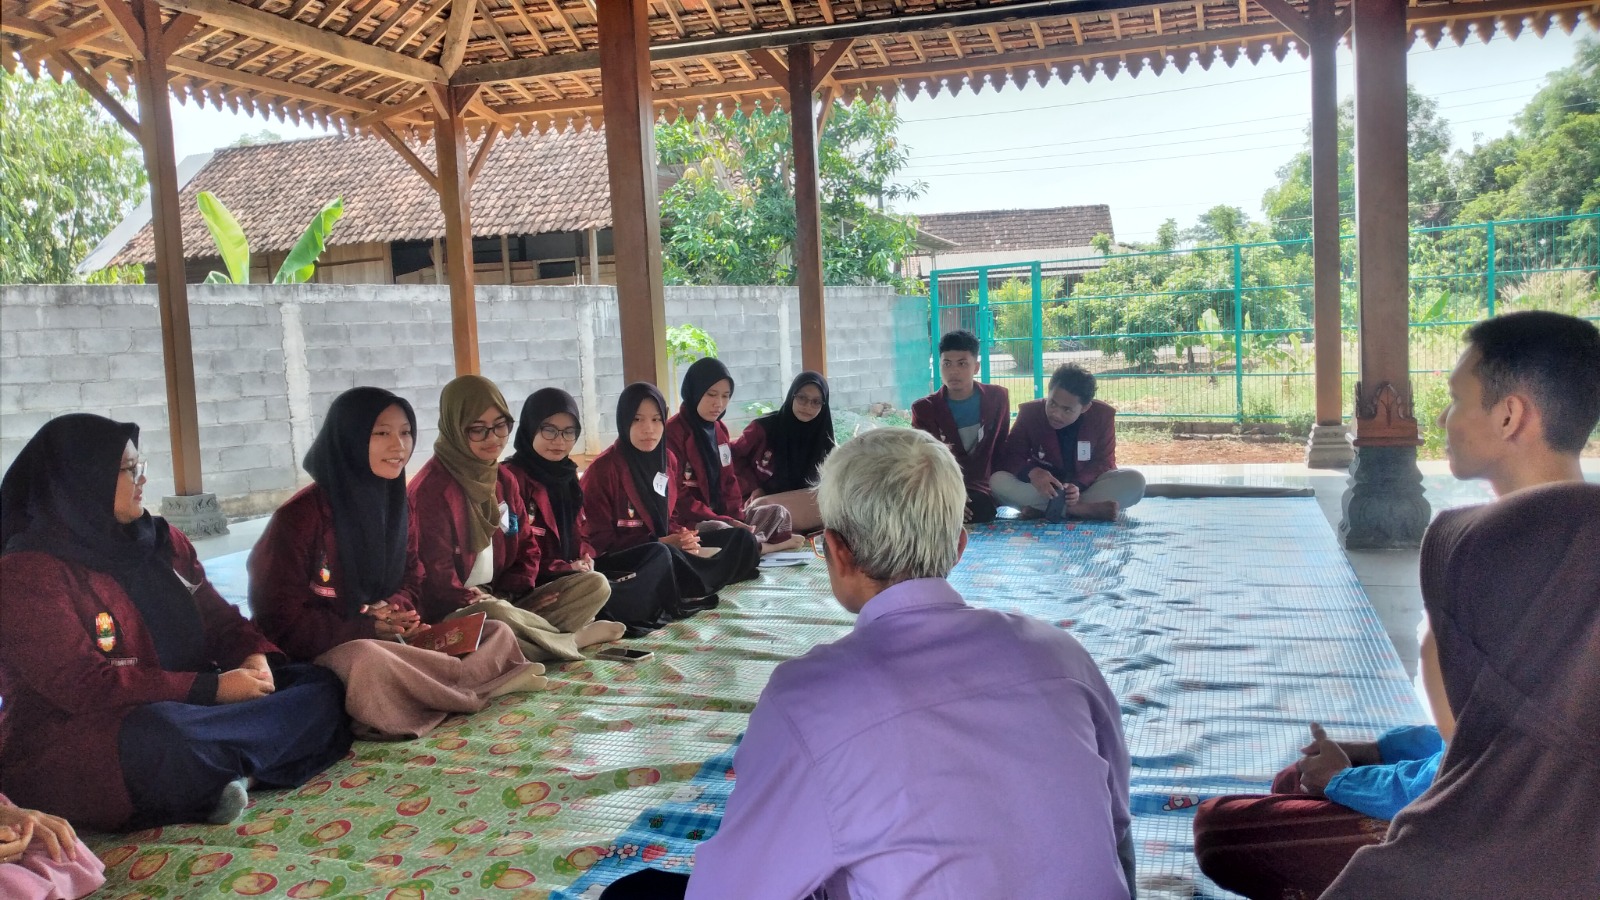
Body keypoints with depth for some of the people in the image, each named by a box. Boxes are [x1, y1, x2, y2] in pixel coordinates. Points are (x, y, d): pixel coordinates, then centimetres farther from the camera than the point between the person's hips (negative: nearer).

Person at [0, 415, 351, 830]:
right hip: (80, 745, -7)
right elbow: (84, 686, -20)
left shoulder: (162, 542, 11)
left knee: (320, 687, -6)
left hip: (187, 713, 8)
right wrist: (213, 689, -24)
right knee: (165, 738, -41)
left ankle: (229, 775, -25)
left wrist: (254, 657, -11)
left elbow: (219, 620, 13)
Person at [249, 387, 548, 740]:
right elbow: (281, 618, -14)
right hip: (322, 655, -6)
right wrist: (364, 628, -20)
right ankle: (469, 687, -20)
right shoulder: (301, 516, -15)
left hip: (388, 642, 7)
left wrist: (394, 610, -10)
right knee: (366, 660, -41)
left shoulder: (396, 505, 5)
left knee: (498, 633, -4)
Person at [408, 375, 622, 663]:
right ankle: (572, 639, -16)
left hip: (505, 603, 7)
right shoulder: (433, 488, -15)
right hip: (451, 617, -7)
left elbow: (526, 548, 14)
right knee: (494, 616, -40)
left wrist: (509, 595, -2)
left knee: (596, 584, -5)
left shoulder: (504, 479, 10)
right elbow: (434, 575, -18)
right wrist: (476, 601, -15)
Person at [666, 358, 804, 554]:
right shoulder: (672, 433, -16)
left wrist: (735, 519, -7)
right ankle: (761, 545, -11)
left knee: (778, 513, 2)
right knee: (717, 530, -36)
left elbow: (728, 481, 12)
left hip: (722, 517, 8)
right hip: (688, 523, -8)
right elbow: (677, 496, -19)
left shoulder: (719, 429, 10)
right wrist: (726, 521, -21)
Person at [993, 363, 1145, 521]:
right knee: (997, 481, -30)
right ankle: (1088, 509, -36)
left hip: (1086, 484, 1)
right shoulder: (1030, 412, -13)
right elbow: (1009, 457, -13)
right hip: (1043, 487, 0)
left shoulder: (1102, 415, -13)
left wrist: (1079, 485, -31)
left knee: (1134, 480, -28)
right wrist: (1031, 471, -36)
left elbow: (1103, 462, -10)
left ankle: (1042, 509, -33)